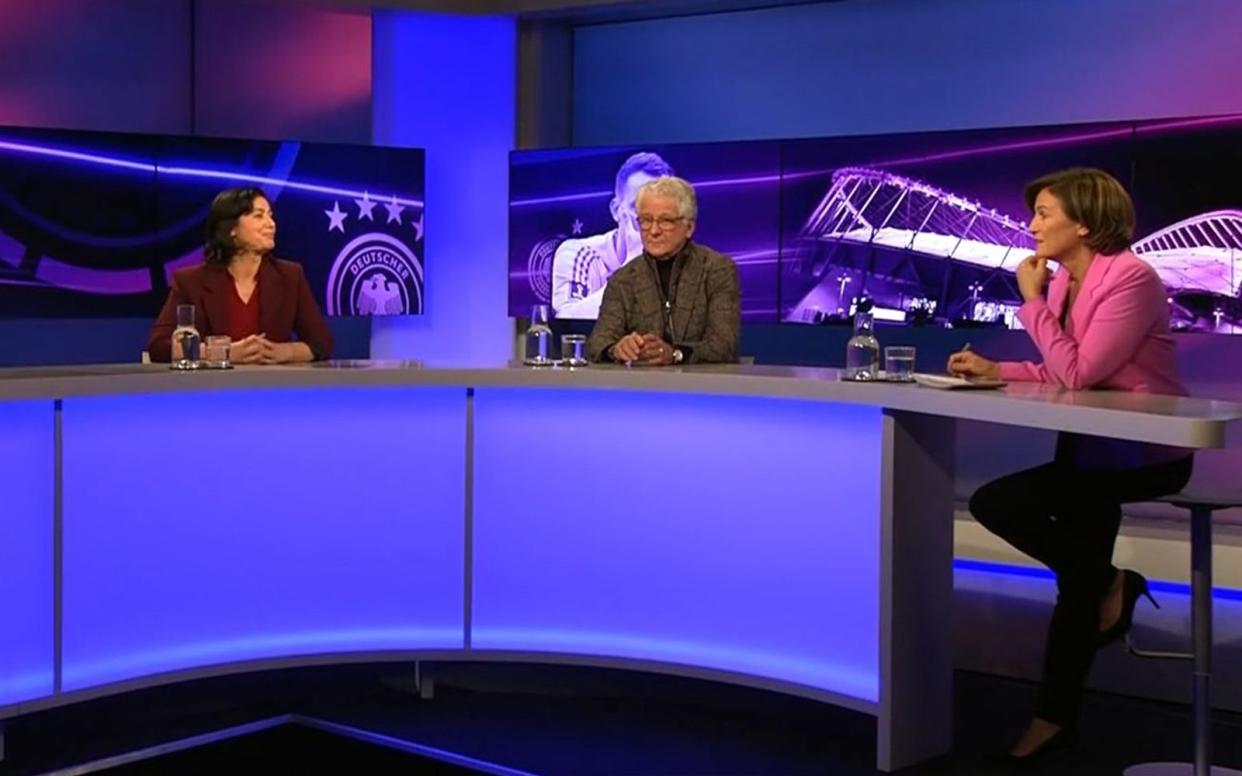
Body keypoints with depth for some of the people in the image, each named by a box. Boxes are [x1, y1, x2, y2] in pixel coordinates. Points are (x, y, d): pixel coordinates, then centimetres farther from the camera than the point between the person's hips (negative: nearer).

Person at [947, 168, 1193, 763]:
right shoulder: (1065, 279, 8)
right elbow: (1063, 375, 8)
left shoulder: (1130, 279, -18)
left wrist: (1032, 300, -16)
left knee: (994, 503, -16)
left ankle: (1100, 606, 1)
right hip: (1096, 448, 8)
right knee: (1079, 573, 8)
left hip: (1144, 454, -8)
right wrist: (994, 370, -6)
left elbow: (1077, 373, -23)